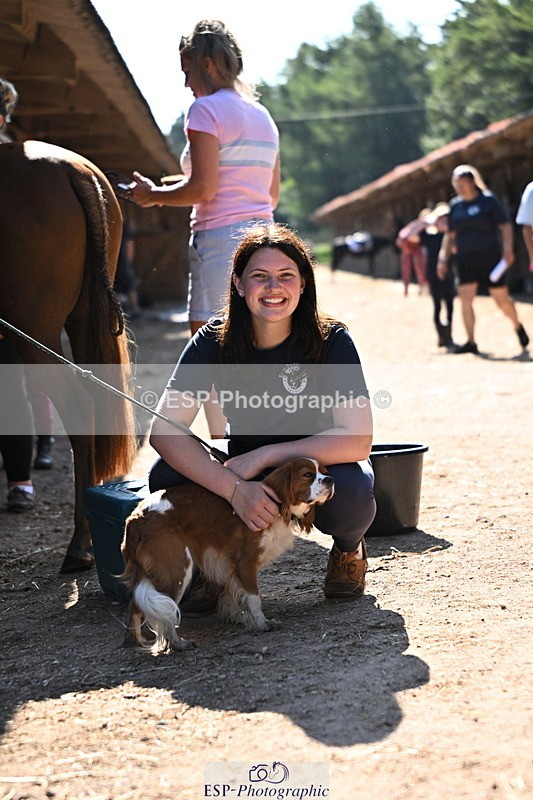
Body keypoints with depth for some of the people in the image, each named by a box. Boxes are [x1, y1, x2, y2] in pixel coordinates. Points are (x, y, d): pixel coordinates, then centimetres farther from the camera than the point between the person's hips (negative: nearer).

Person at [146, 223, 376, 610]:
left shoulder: (332, 341, -19)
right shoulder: (214, 342, -15)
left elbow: (357, 440, -26)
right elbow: (165, 431, -25)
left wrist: (264, 455, -30)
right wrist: (234, 489, -38)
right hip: (245, 473, 1)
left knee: (351, 491, -36)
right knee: (167, 477, -27)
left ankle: (349, 549, 2)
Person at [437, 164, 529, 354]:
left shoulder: (488, 200, -5)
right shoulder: (455, 205, 9)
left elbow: (505, 226, -5)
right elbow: (450, 235, 16)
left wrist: (508, 249, -16)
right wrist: (443, 258, 10)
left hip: (490, 258, -4)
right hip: (465, 260, 4)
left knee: (501, 298, 3)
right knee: (465, 299, -7)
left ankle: (518, 327, 29)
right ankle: (471, 342, -2)